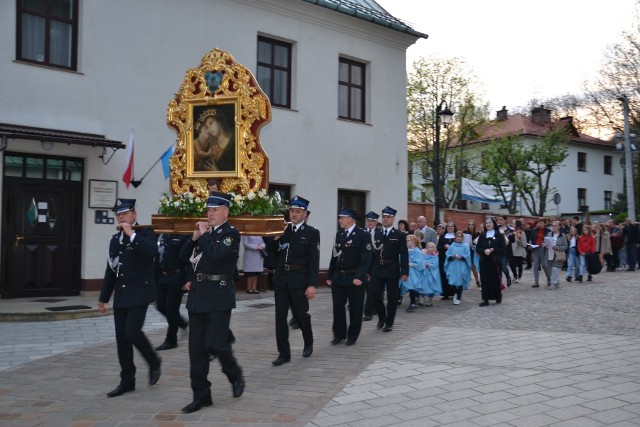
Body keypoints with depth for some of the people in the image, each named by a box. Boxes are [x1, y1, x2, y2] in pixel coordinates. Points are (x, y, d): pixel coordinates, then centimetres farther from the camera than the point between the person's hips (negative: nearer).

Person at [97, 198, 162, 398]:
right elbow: (110, 270, 18)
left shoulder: (145, 232, -3)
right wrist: (103, 298, 17)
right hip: (121, 295, 6)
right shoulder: (115, 239, 14)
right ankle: (127, 381, 15)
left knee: (132, 332, -16)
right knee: (121, 338, 5)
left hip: (140, 293, -6)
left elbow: (152, 250, -26)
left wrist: (132, 234, -21)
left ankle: (154, 362, 10)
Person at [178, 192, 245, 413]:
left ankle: (235, 375, 21)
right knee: (196, 347, 6)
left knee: (215, 343, -9)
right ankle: (201, 395, 15)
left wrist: (204, 235, -10)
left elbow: (216, 253, -24)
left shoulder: (231, 233, -6)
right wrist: (195, 237, -2)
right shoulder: (204, 231, 14)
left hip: (219, 296, -7)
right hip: (198, 295, 7)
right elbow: (183, 256, 12)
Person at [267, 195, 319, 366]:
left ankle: (308, 343, 34)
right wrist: (276, 236, -8)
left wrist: (312, 284, -15)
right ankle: (284, 353, 11)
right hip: (281, 278, 4)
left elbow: (314, 260, -8)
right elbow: (271, 250, 11)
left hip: (299, 279, -4)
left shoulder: (312, 233, -3)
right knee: (280, 316, 3)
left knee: (300, 314, 7)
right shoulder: (283, 229, 9)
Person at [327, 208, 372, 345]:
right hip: (338, 278, 5)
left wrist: (360, 277, -22)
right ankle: (339, 335, 20)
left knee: (355, 308, 6)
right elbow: (334, 256, 13)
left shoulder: (363, 235, -8)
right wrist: (330, 276, 10)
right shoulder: (339, 234, 11)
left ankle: (352, 336, 18)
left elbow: (366, 259, -14)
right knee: (338, 307, 8)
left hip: (354, 278, -5)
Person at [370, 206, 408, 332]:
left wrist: (404, 272, -10)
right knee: (376, 295, 2)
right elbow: (373, 252, 9)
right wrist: (369, 270, 6)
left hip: (392, 271, -3)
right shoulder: (377, 234, 10)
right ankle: (382, 317, 26)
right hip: (377, 270, 3)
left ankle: (389, 323, 16)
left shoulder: (400, 235, -1)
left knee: (392, 298, 3)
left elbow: (404, 255, -4)